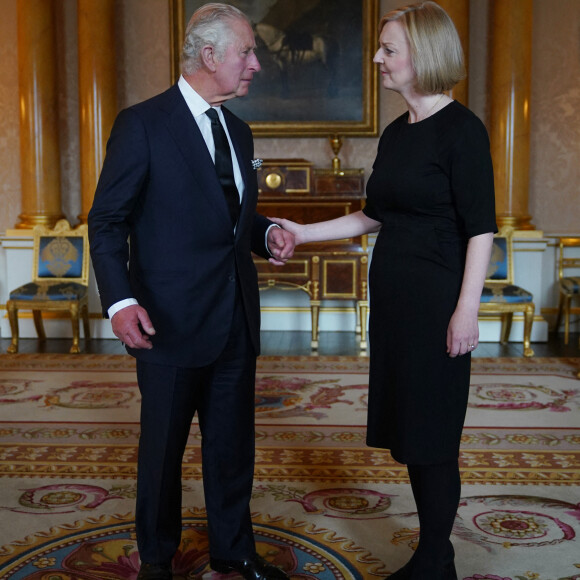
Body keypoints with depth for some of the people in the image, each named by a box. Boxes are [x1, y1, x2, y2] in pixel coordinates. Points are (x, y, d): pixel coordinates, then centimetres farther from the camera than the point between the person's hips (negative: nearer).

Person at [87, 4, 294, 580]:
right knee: (163, 446, 10)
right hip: (171, 320, -6)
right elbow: (107, 220, -10)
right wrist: (120, 301, -23)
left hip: (235, 321, 6)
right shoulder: (143, 124, -9)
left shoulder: (238, 132, 13)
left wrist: (269, 234, 0)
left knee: (233, 443, 16)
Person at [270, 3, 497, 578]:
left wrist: (467, 310, -19)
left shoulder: (461, 129, -12)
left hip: (436, 300, -8)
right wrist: (305, 233, 14)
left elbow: (480, 228, -15)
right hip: (392, 293, 8)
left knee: (430, 433, 1)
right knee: (403, 421, 13)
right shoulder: (395, 132, 12)